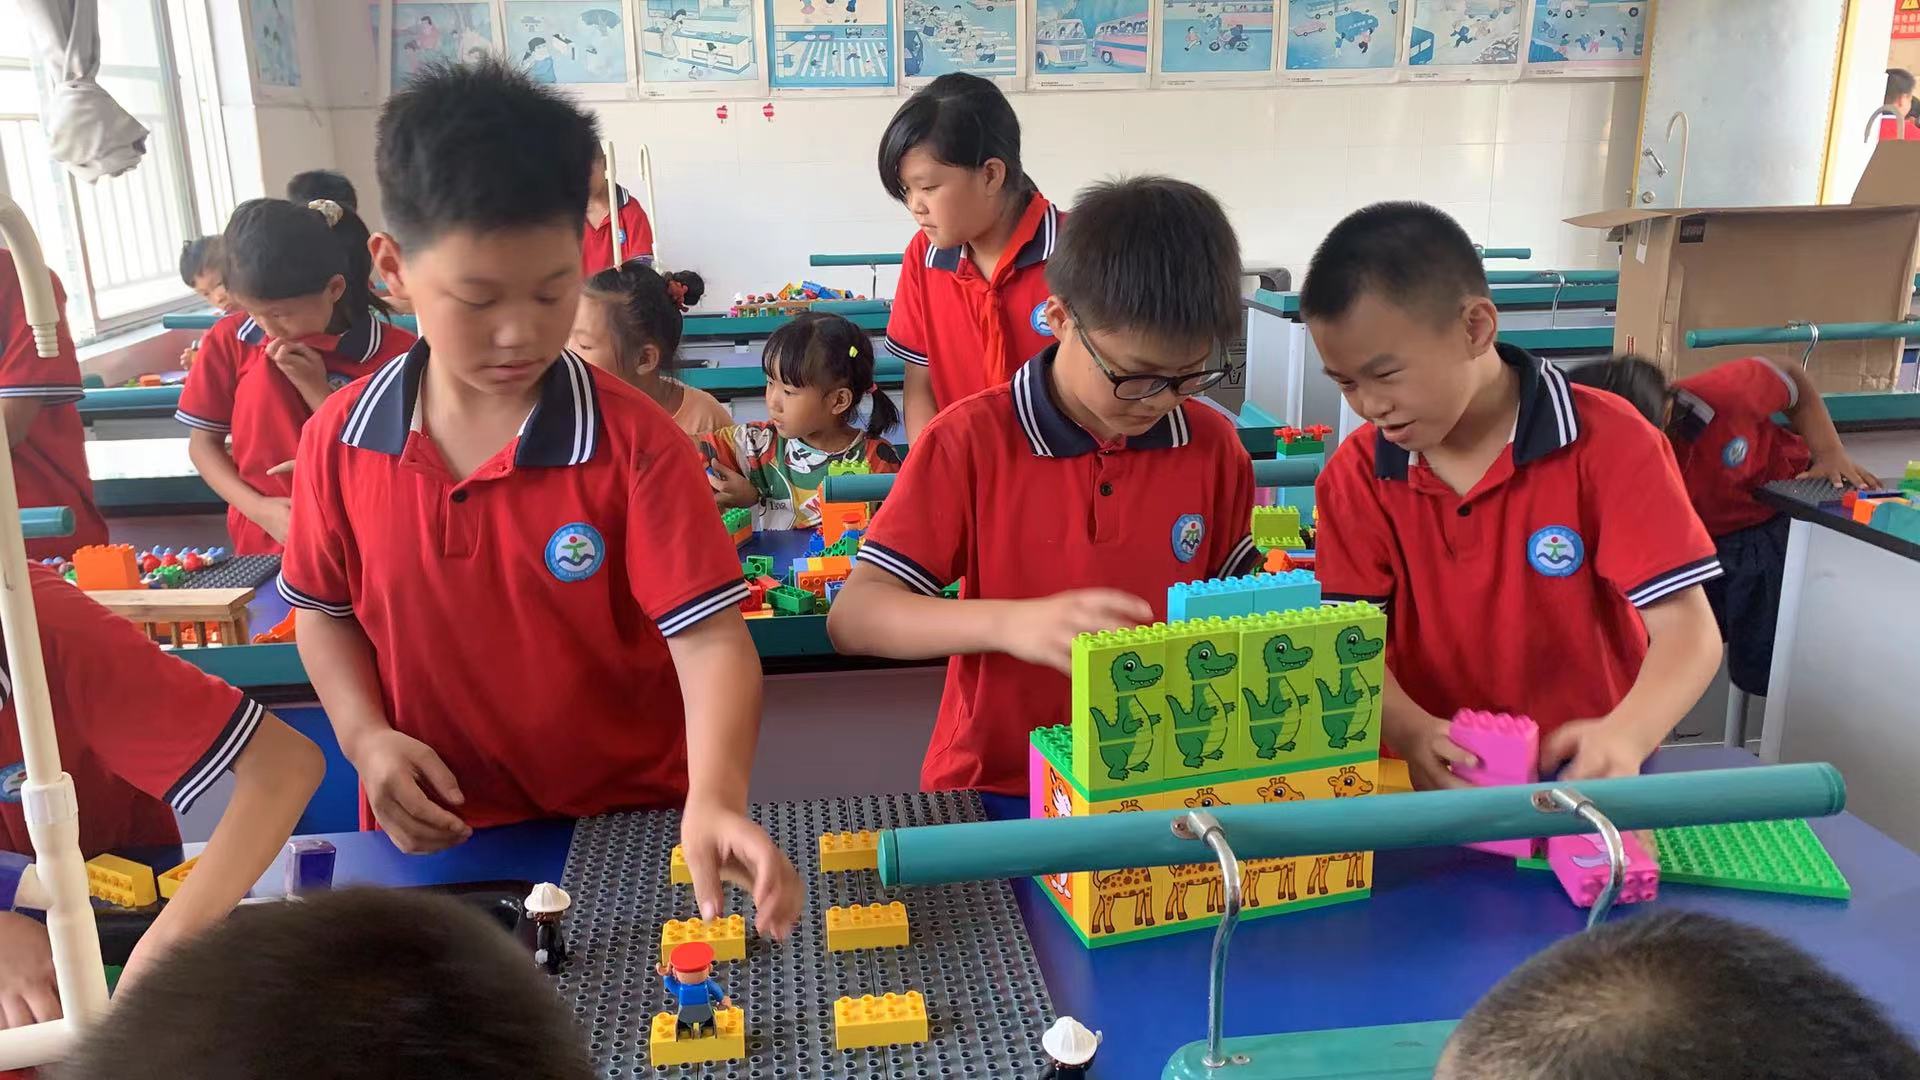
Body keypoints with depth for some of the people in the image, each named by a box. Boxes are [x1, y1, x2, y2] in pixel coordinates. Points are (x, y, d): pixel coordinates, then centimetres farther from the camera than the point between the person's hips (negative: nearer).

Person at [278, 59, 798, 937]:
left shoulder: (633, 442, -17)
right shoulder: (340, 440, -6)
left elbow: (708, 635, -22)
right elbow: (325, 610, 9)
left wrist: (715, 800, -37)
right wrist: (366, 737, -8)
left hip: (630, 827, -2)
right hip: (434, 837, 3)